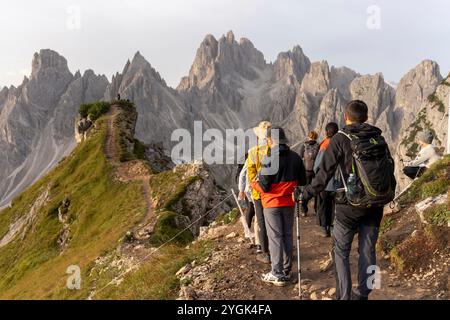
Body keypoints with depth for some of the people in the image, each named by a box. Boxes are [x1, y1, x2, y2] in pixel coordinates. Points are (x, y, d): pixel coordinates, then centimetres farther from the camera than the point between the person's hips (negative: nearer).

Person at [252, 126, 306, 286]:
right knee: (287, 235, 15)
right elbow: (302, 181, 5)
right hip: (289, 203, 5)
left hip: (272, 203, -5)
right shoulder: (296, 158, 0)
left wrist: (253, 183, 3)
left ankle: (277, 274, 8)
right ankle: (287, 270, 24)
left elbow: (263, 187, -17)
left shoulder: (270, 160, -19)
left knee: (275, 237, 2)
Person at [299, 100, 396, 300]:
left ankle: (344, 296, 6)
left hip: (351, 205, -5)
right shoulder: (379, 139, 7)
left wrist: (306, 193, -4)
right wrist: (388, 195, 28)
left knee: (341, 251, 8)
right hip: (376, 206, 5)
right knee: (367, 251, 14)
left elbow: (325, 173, -13)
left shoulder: (341, 139, -9)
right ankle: (362, 295, 20)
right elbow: (390, 169, 13)